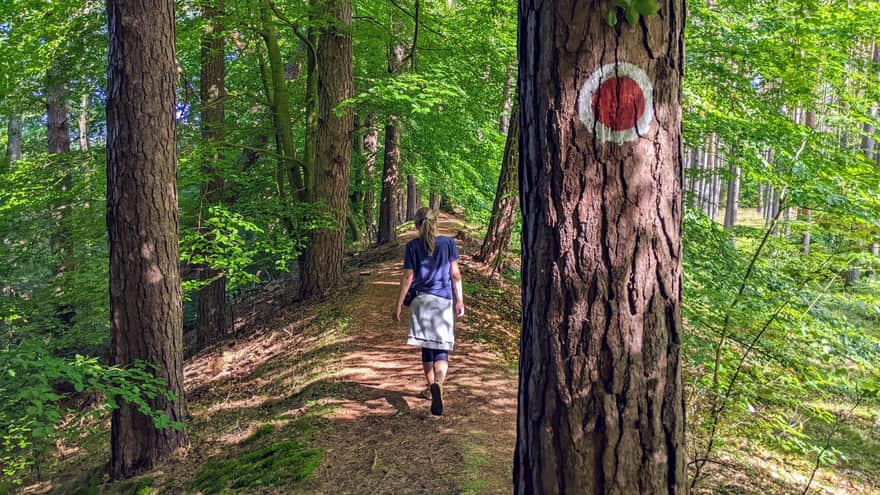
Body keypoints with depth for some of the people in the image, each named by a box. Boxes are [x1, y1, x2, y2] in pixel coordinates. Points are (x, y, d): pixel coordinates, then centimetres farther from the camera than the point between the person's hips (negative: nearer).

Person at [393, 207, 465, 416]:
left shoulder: (412, 246, -2)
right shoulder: (448, 243, 1)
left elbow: (407, 278, -3)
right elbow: (455, 274, 1)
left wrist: (398, 305, 2)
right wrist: (459, 301, 8)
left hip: (420, 300, 1)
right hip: (443, 301, -1)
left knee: (426, 347, 15)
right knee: (441, 350, -4)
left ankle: (431, 387, 28)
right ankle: (437, 383, -31)